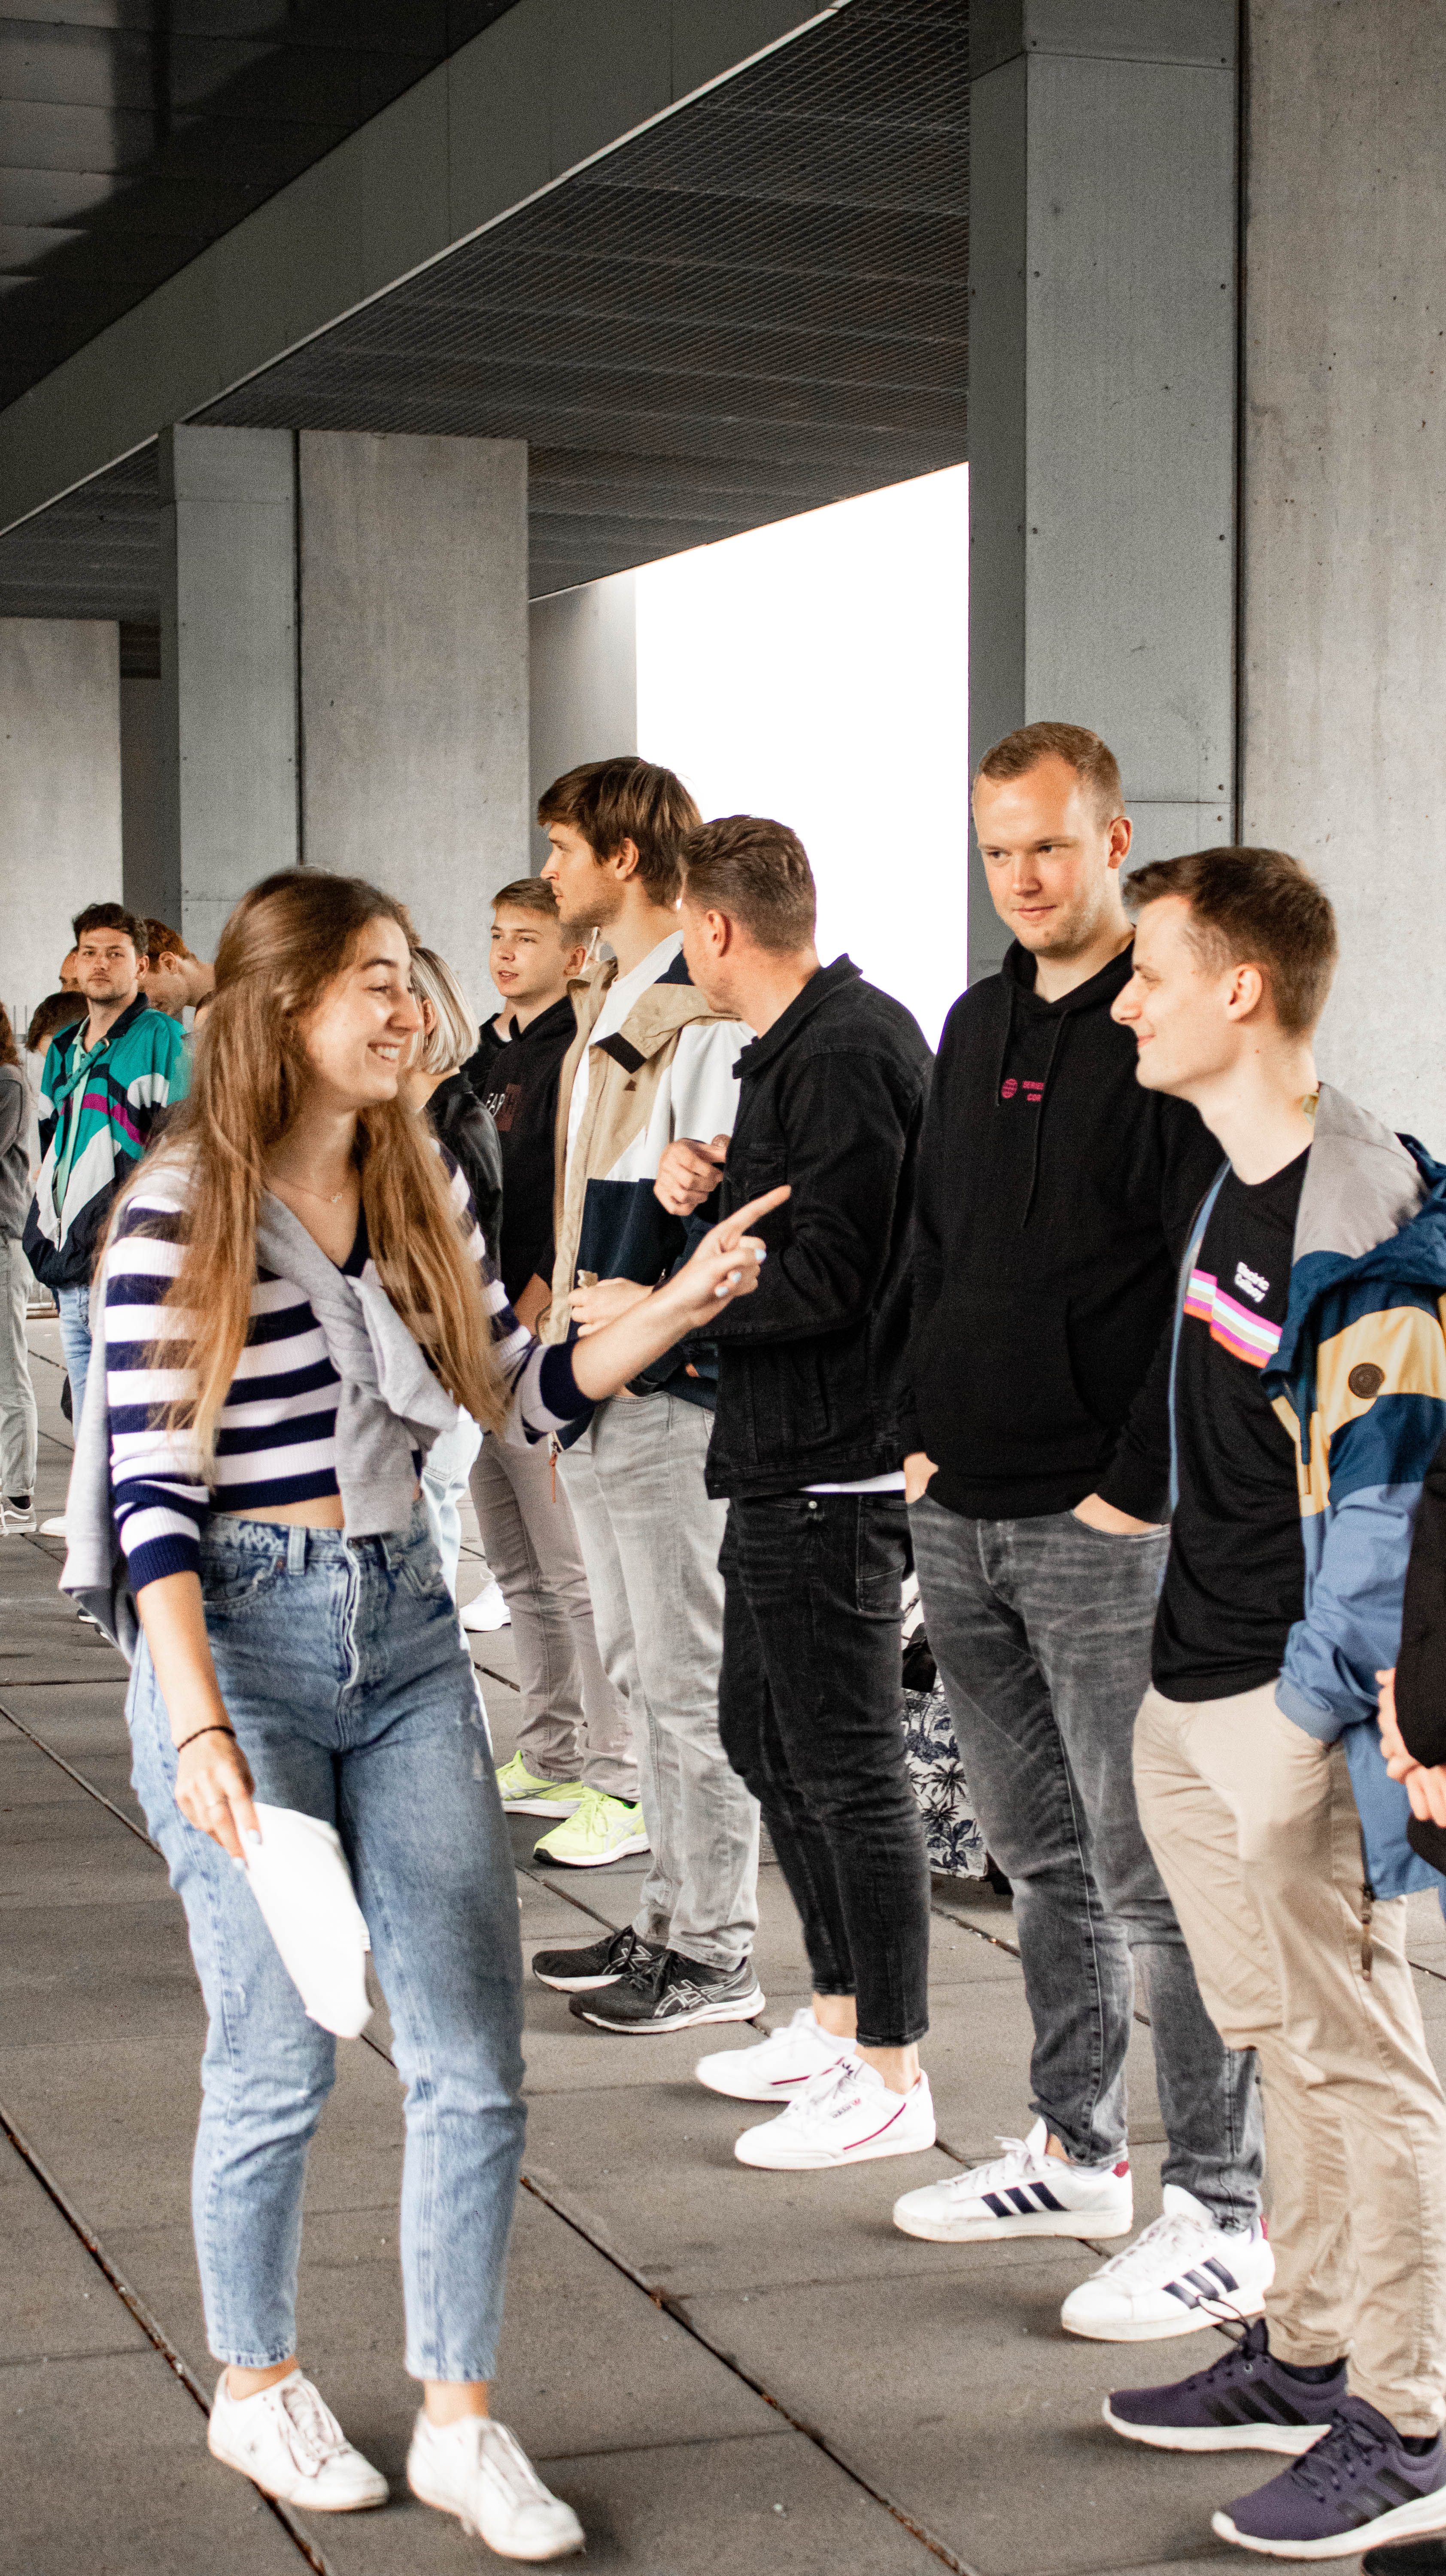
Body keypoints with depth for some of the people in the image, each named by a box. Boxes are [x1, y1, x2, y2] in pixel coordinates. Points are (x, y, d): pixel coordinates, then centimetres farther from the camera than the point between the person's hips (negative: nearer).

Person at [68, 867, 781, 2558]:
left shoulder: (421, 1186, 8)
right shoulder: (180, 1214, -10)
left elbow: (519, 1396, 14)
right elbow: (152, 1490, -14)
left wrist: (680, 1302, 3)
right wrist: (199, 1728, -22)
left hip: (406, 1630, 5)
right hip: (243, 1640, -5)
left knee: (473, 2056, 2)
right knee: (282, 2060, 4)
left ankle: (458, 2422, 16)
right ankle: (255, 2387, 27)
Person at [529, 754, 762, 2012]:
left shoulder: (709, 1022, -15)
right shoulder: (605, 1011, 17)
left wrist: (657, 1313, -21)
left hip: (675, 1393, -10)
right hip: (602, 1395, 10)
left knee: (692, 1681, -3)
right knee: (641, 1668, 16)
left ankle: (715, 1955, 6)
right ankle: (670, 1917, 26)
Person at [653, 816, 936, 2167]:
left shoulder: (847, 1054, -18)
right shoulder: (794, 1045, 15)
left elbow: (824, 1277, -23)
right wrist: (703, 1180, 2)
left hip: (837, 1469, -11)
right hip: (782, 1460, 11)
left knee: (848, 1767, -3)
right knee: (762, 1737, 19)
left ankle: (890, 2076, 7)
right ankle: (838, 2014, 32)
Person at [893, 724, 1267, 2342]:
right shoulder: (979, 1026, 15)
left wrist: (1139, 1486, -16)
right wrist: (925, 1434, 13)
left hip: (1106, 1528, -8)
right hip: (964, 1521, 8)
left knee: (1156, 1873, -4)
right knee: (1043, 1856, 17)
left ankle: (1224, 2217, 5)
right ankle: (1076, 2154, 29)